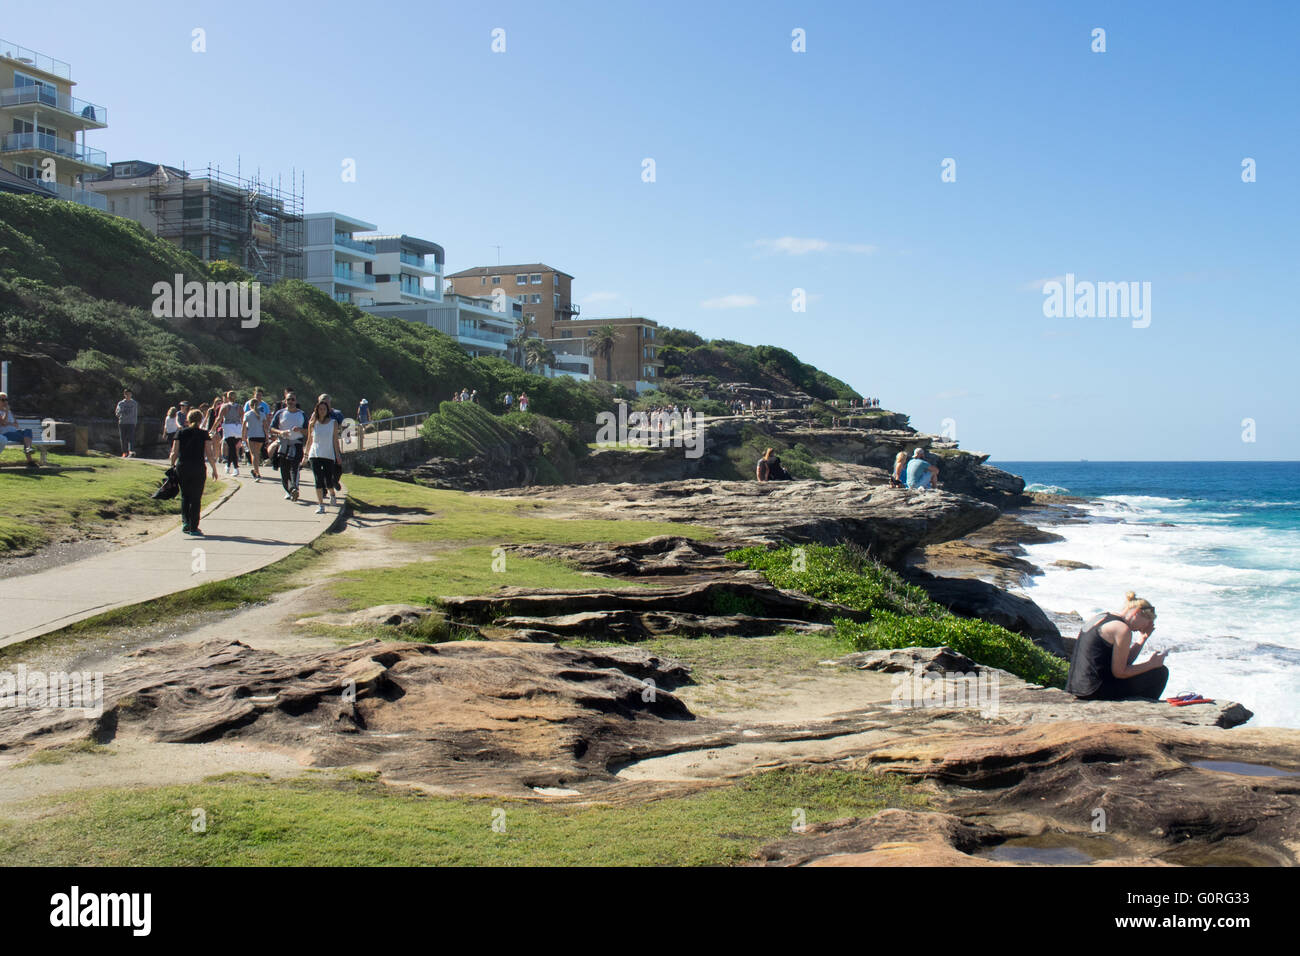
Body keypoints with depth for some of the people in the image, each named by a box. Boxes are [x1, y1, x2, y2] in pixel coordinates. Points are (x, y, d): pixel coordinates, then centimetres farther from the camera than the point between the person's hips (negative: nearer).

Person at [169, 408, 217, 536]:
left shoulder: (181, 433, 4)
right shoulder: (204, 434, -1)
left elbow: (174, 453, 1)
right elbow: (209, 455, -4)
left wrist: (173, 465, 15)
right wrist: (214, 469, 5)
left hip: (182, 467, 2)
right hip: (198, 468, -2)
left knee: (185, 496, 18)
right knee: (196, 498, 5)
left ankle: (185, 522, 4)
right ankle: (193, 528, 5)